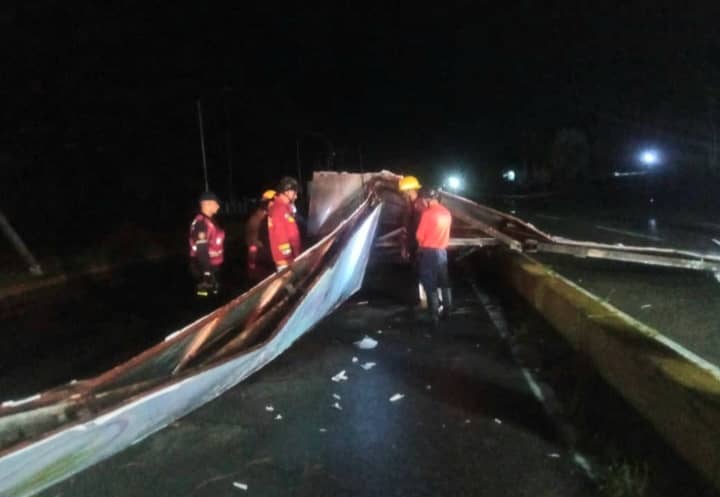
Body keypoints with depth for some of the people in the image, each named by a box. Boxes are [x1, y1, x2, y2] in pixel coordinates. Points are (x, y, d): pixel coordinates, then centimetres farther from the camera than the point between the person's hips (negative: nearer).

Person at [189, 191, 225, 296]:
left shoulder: (209, 220, 12)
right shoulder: (201, 222, -21)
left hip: (212, 266, 10)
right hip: (205, 268, -10)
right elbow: (201, 249, -25)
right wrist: (207, 272, -26)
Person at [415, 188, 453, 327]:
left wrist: (422, 244, 7)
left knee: (430, 285, -1)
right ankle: (447, 311, 28)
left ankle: (435, 317, 1)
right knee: (444, 283, 18)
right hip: (442, 251, 7)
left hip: (428, 252, -7)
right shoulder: (446, 213, 5)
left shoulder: (427, 213, -16)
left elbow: (419, 235, -12)